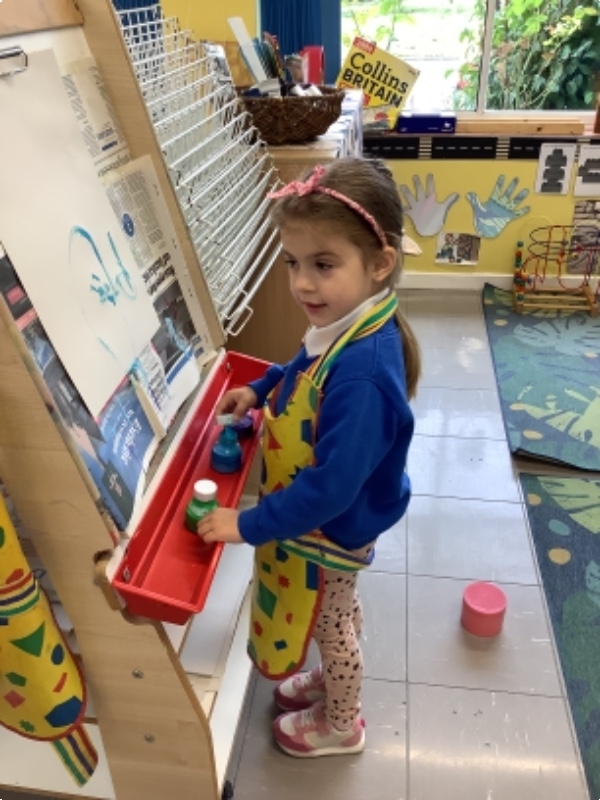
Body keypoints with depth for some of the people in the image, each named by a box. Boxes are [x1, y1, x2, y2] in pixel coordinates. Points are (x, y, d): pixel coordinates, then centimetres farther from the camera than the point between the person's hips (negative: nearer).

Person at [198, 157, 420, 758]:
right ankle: (336, 680, 60)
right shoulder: (346, 330, -12)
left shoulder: (361, 374, -40)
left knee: (330, 625, 20)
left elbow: (331, 487, -36)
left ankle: (339, 725, 50)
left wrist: (250, 525, -26)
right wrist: (261, 390, 2)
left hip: (330, 532, -7)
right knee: (339, 616, 31)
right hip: (328, 526, 8)